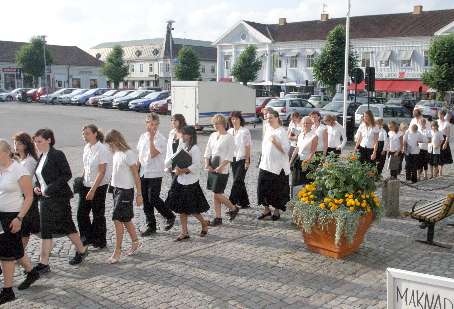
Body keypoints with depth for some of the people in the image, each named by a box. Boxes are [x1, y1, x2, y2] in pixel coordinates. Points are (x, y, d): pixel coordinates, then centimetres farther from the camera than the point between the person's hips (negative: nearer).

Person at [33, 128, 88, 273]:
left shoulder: (57, 155, -12)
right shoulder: (40, 157, 12)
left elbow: (67, 174, -17)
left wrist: (51, 187, -21)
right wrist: (36, 187, 4)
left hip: (59, 198, -8)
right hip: (45, 199, 8)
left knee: (67, 226, 4)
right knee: (45, 230, 5)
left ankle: (82, 250, 27)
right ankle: (43, 263, 8)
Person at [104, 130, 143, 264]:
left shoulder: (128, 154, -17)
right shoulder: (116, 153, 8)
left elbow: (136, 176, -15)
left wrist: (139, 194, -14)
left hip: (126, 191, -8)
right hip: (117, 189, 8)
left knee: (118, 220, -7)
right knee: (125, 219, 17)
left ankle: (117, 251, 2)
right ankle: (135, 242, 33)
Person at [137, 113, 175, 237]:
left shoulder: (161, 139, -10)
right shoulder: (143, 136, 9)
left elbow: (153, 154, -23)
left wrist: (151, 138, -21)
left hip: (155, 174, -6)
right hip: (143, 174, 6)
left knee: (153, 199, -9)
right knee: (146, 201, 8)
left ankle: (170, 217, 15)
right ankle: (151, 226, 18)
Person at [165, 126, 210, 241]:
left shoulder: (195, 148, -13)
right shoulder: (181, 146, 8)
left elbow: (196, 166, -17)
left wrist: (184, 170, -24)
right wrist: (177, 169, -7)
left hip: (190, 182, -7)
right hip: (180, 181, 7)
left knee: (191, 209, 0)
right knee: (181, 208, 9)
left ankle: (204, 223, 26)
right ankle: (184, 232, 18)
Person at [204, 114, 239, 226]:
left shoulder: (229, 138, -8)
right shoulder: (213, 135, 10)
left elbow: (229, 156, -12)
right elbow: (207, 151, 11)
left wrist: (220, 167, -19)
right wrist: (207, 164, -1)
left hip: (222, 170, -6)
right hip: (212, 169, 6)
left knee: (217, 194, -6)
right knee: (215, 194, 9)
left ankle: (233, 208, 17)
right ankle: (218, 218, 17)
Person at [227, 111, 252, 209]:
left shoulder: (245, 131, -8)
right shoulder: (229, 132, 6)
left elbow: (248, 147, -8)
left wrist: (247, 161, -12)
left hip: (242, 159, -5)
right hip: (233, 159, 6)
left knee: (237, 181, -9)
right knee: (239, 182, 10)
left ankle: (232, 203, -7)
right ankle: (244, 203, 21)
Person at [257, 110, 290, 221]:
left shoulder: (282, 132, -9)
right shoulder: (268, 130, 11)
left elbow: (286, 149, -14)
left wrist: (275, 142, -22)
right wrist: (262, 159, 15)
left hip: (277, 166, -6)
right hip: (265, 165, 6)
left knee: (277, 190, 2)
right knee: (263, 187, 5)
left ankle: (277, 211, 16)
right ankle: (266, 209, 19)